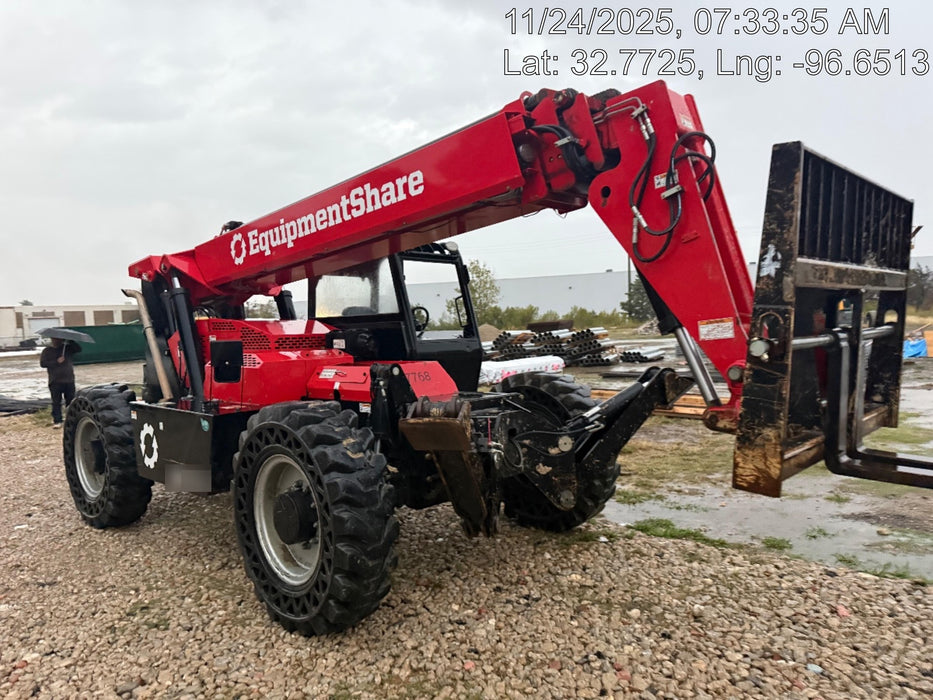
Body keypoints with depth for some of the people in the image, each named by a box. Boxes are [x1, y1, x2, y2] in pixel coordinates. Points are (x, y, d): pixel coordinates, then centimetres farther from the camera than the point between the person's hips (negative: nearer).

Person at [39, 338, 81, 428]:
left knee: (71, 401, 6)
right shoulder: (47, 351, 5)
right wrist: (57, 361, -15)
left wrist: (70, 342, -12)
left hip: (69, 380, 2)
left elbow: (78, 349, -1)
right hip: (55, 382, -2)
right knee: (56, 402, 0)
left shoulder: (67, 348, 10)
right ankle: (57, 421, 5)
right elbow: (43, 363, -4)